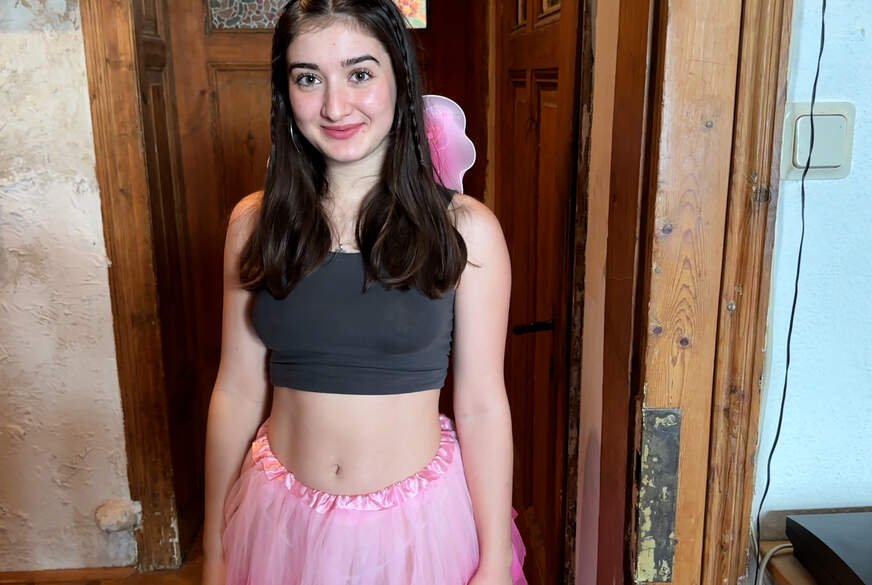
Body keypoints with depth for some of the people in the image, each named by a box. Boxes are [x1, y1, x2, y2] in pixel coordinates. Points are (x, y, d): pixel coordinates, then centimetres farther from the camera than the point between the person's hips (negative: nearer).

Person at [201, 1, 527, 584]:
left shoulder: (465, 228, -12)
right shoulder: (256, 222, -5)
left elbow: (481, 406, -8)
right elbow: (237, 393, -1)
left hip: (419, 524, -1)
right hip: (282, 520, 2)